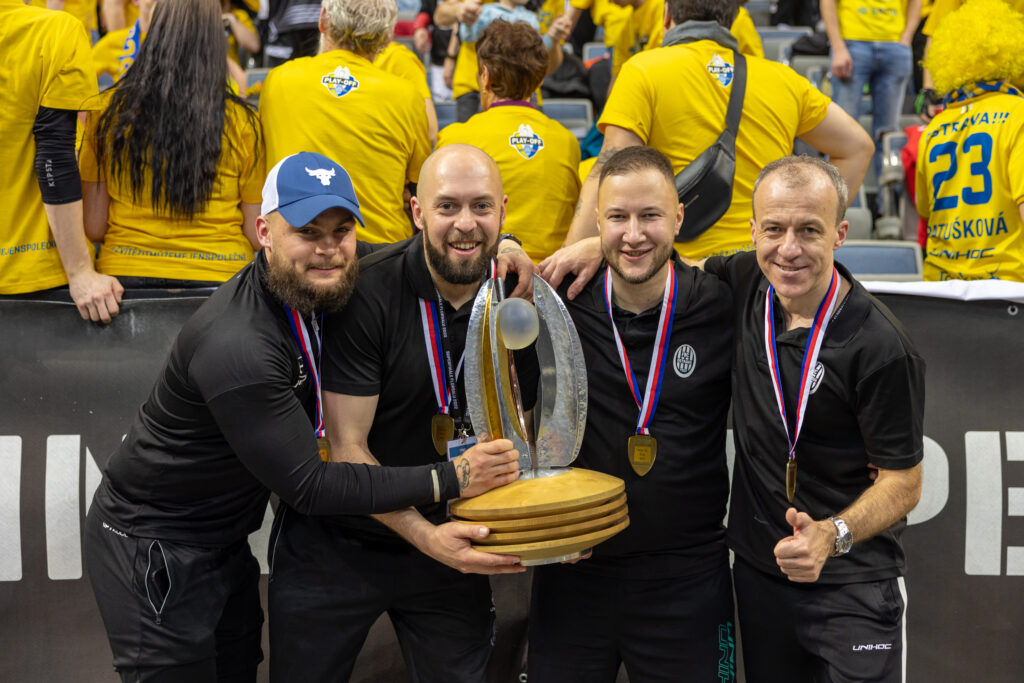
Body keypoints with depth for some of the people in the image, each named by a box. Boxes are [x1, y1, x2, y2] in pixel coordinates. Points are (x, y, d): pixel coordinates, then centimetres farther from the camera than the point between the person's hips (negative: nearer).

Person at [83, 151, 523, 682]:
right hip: (152, 552, -8)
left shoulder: (313, 288, -6)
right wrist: (449, 480, -27)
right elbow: (307, 486, -27)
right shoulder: (236, 347, -31)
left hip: (224, 539, 8)